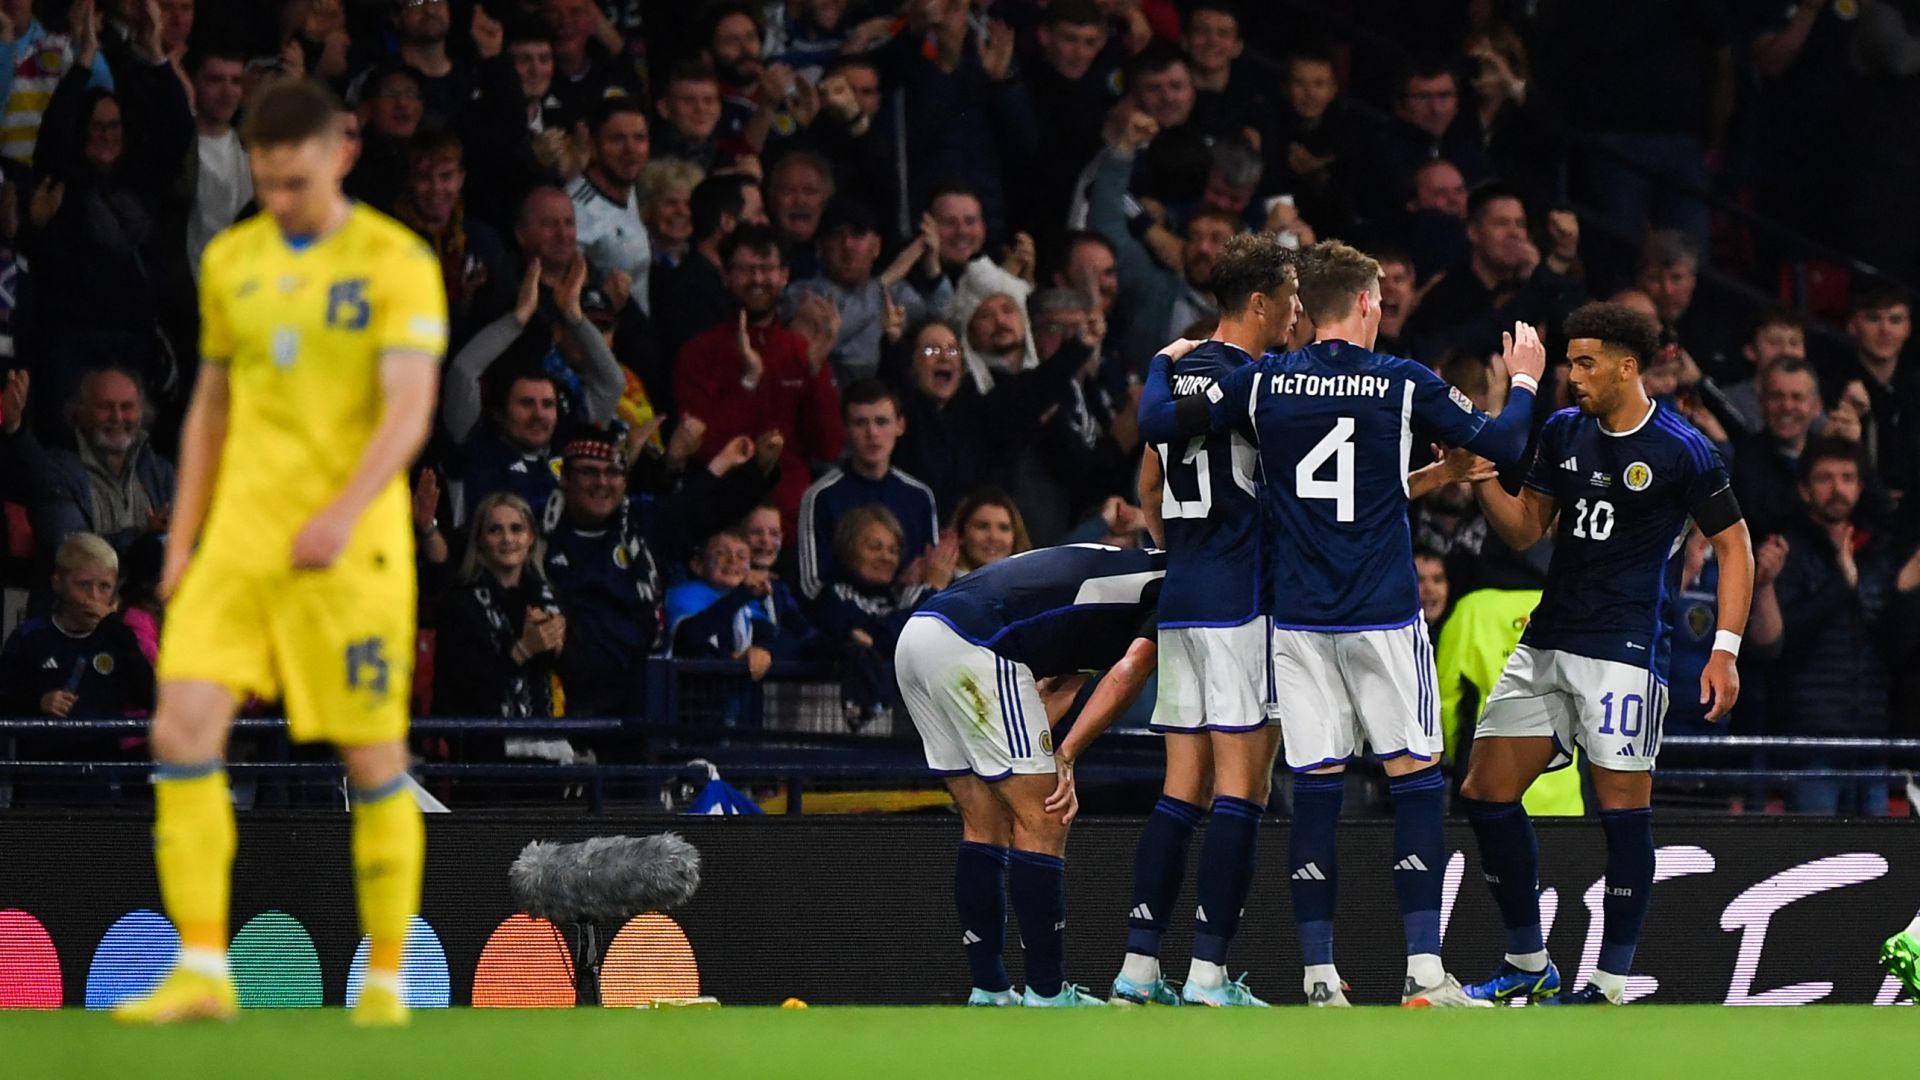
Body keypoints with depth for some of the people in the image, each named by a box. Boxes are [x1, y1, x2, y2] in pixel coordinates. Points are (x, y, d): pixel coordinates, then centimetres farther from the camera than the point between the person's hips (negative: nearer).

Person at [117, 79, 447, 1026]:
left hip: (350, 547, -4)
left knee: (372, 758, 1)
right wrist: (181, 545, 15)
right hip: (240, 539, 4)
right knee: (182, 731, -12)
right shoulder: (232, 262, 12)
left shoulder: (394, 263, -5)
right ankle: (202, 970, -10)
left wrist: (343, 514, -28)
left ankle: (386, 977, 14)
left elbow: (409, 411, -14)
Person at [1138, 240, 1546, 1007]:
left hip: (1297, 620, 3)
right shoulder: (1404, 383, -4)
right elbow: (1503, 446, 3)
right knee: (1415, 779, 2)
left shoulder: (1260, 383, 1)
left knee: (1315, 787, 5)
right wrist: (1524, 381, 22)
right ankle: (1424, 972, -4)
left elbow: (1157, 423, 5)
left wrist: (1164, 364, 25)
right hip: (1384, 618, -3)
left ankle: (1319, 977, 2)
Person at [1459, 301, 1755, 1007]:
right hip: (1547, 643, 7)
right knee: (1487, 793, 3)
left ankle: (1612, 985, 0)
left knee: (1623, 809, -7)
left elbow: (1733, 547, -3)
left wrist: (1725, 650, -10)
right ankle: (1528, 966, 16)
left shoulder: (1682, 451, -8)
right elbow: (1525, 531, 15)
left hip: (1625, 650, -7)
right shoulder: (1564, 433, 10)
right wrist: (1482, 477, -3)